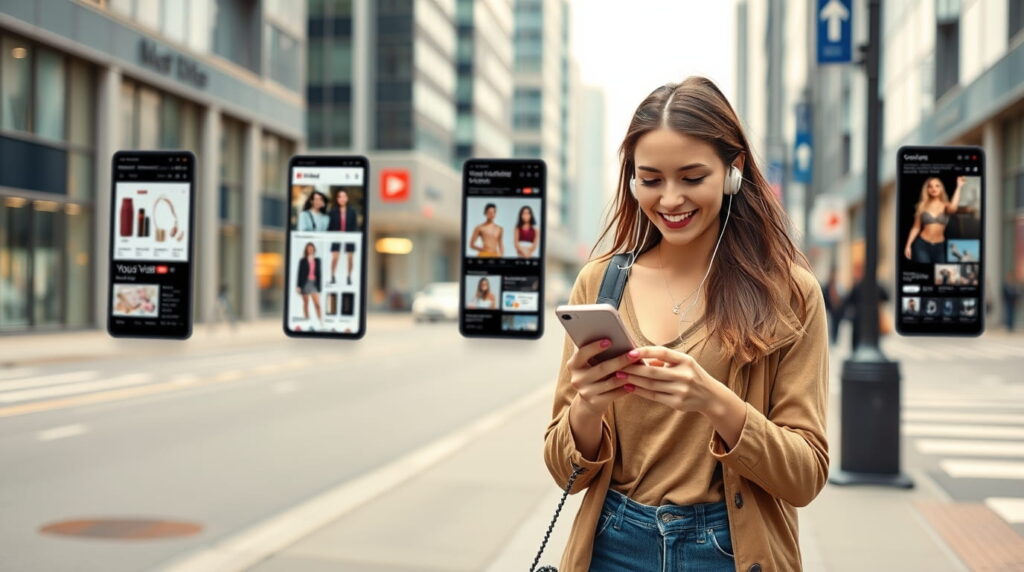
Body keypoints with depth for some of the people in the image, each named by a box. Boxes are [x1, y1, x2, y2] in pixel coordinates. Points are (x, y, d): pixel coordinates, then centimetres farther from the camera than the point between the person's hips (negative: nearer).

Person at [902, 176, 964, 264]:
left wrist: (959, 187, -21)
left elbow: (953, 208, -24)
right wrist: (908, 245, 0)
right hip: (922, 245, -1)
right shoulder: (923, 206, 3)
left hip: (939, 247, 1)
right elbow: (916, 227, 6)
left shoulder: (946, 206, 1)